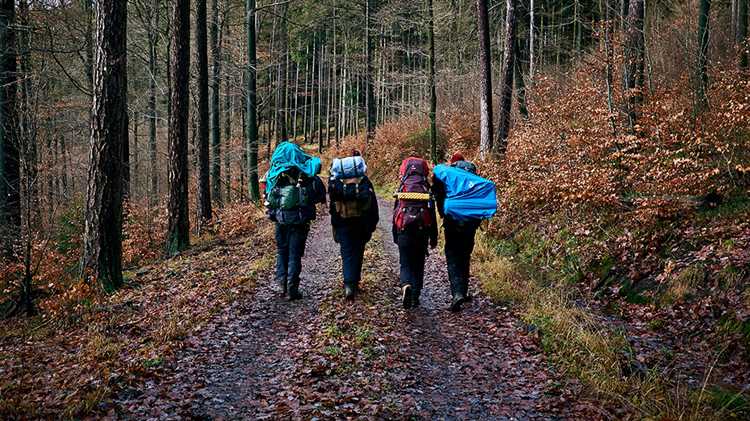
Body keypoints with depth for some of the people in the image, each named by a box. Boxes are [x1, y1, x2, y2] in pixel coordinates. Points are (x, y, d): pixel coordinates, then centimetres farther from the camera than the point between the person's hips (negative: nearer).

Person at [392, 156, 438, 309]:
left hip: (404, 230, -1)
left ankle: (406, 285, -23)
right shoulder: (427, 189, 1)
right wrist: (434, 238, 9)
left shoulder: (402, 188, -1)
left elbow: (396, 213, 3)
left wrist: (395, 236, 12)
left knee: (406, 263, 6)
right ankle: (416, 295, 13)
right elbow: (432, 215, 3)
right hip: (422, 231, 1)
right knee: (418, 264, 13)